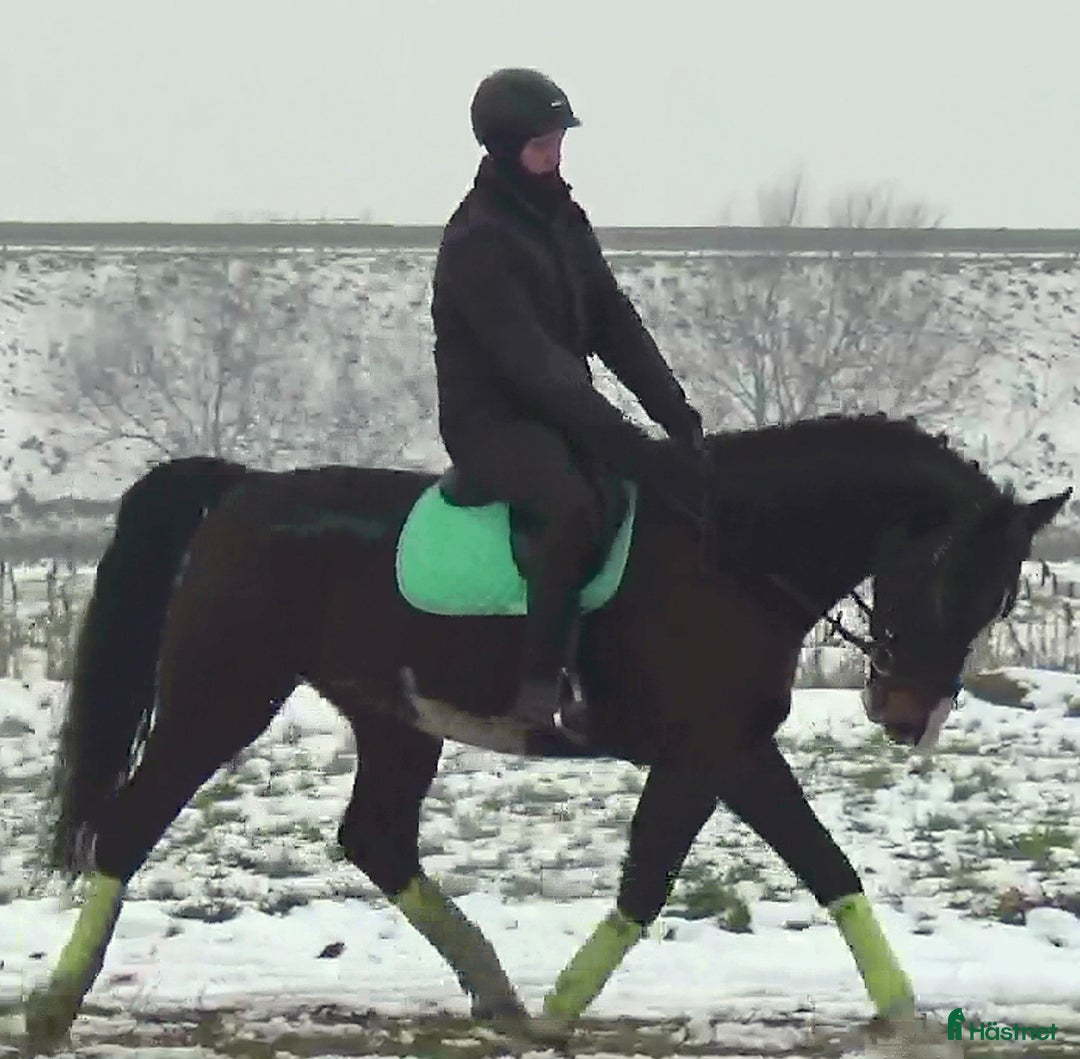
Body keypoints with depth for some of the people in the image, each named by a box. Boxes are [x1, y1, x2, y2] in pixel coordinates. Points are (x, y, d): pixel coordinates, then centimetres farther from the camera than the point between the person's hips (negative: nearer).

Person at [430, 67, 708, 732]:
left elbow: (615, 327, 6)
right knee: (577, 505, -37)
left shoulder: (564, 220, 9)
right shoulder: (476, 244, -18)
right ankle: (542, 687, -33)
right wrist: (634, 447, -32)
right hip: (491, 421, -9)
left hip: (559, 413, 9)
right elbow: (532, 364, -26)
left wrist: (677, 413, -9)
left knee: (692, 479, 0)